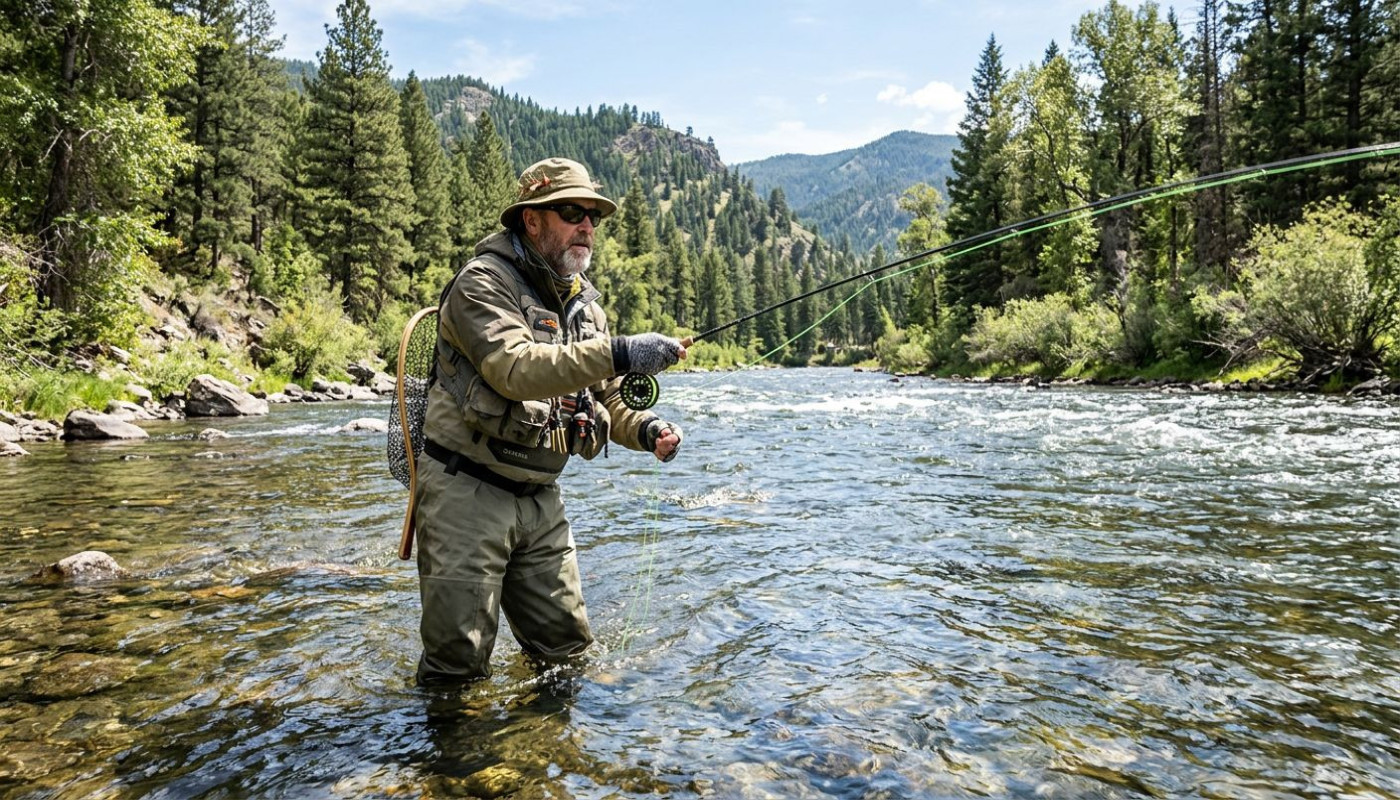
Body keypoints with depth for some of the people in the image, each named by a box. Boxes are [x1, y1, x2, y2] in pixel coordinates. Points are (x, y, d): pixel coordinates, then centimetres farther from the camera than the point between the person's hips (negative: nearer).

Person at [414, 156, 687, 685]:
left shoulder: (583, 304, 12)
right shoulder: (484, 282, -13)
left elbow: (606, 398, 14)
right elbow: (515, 369, -30)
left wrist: (646, 429, -7)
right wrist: (617, 354, -37)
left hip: (540, 497, 7)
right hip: (468, 490, -7)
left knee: (567, 647, 14)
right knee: (459, 667, 1)